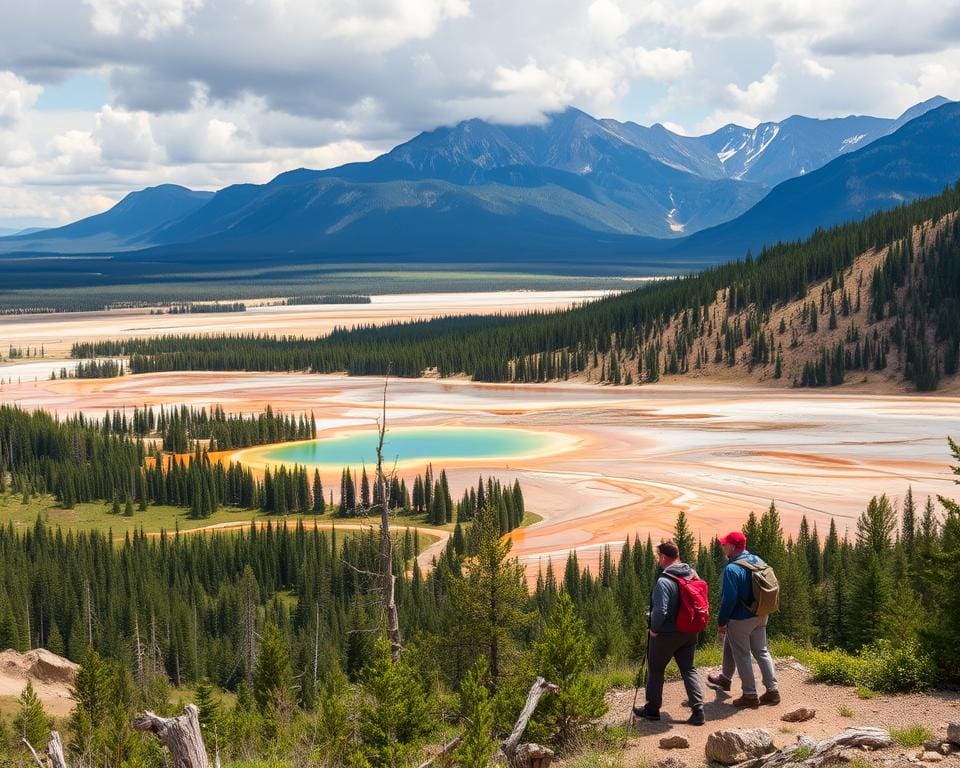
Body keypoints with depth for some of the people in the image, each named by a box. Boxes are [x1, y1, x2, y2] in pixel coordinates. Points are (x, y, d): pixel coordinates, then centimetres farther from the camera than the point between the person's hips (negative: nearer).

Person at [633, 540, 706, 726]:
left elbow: (660, 611, -29)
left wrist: (654, 629, -11)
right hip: (689, 632, 6)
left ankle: (652, 709, 24)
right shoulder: (692, 574, 0)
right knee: (688, 669, 13)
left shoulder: (664, 581, -24)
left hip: (666, 634, -6)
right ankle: (698, 710, 3)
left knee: (655, 670, 13)